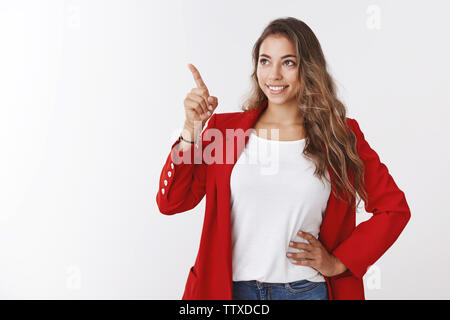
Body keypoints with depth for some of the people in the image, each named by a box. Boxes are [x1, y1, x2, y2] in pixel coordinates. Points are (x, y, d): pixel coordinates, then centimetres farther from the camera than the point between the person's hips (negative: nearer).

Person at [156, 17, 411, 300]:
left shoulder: (342, 136, 0)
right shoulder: (224, 128, 1)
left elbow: (394, 208, 5)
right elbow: (171, 202, -4)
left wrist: (339, 262, -2)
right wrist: (192, 128, -13)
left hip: (307, 289, 0)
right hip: (234, 288, 1)